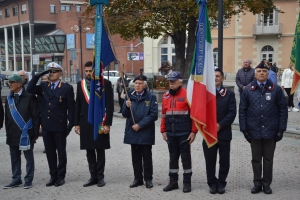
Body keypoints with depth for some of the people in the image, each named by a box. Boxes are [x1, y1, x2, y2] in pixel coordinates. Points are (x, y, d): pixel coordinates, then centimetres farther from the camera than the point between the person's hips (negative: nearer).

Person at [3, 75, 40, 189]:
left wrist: (35, 132, -9)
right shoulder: (9, 98, 10)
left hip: (26, 134, -6)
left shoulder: (29, 97, -7)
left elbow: (36, 115, -7)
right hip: (12, 134, 6)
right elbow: (7, 116, 14)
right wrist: (8, 132, 10)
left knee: (29, 158, 5)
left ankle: (28, 181, 14)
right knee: (14, 158, 12)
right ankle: (16, 180, 22)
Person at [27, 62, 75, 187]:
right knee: (50, 152, 11)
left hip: (59, 125, -4)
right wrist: (38, 75, -8)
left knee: (61, 151, 7)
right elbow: (29, 90, -5)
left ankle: (61, 176, 17)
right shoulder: (43, 87, 9)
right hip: (46, 125, 5)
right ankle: (53, 176, 22)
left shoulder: (67, 88, -4)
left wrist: (71, 123, -10)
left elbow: (71, 107, -5)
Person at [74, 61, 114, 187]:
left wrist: (107, 124, -12)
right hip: (85, 122, 4)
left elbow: (109, 105, -6)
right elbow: (77, 105, 11)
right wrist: (76, 123, 6)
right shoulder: (80, 84, 9)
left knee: (100, 150, 5)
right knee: (89, 151, 9)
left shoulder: (105, 83, -4)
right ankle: (93, 176, 18)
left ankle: (100, 177, 15)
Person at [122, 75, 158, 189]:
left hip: (146, 133, -3)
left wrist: (140, 125, -15)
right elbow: (124, 114, 5)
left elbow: (154, 115, -10)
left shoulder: (151, 97, -4)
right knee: (135, 157, 11)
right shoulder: (129, 97, 7)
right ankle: (138, 178, 21)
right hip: (133, 132, 4)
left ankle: (148, 179, 16)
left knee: (147, 157, 6)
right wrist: (127, 107, -17)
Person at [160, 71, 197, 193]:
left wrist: (193, 131, -11)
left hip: (184, 133, -5)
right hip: (170, 133, 5)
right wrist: (163, 131, 9)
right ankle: (173, 182, 21)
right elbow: (164, 115, 13)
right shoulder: (166, 96, 9)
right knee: (173, 157, 12)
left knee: (185, 157, 3)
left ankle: (187, 182, 12)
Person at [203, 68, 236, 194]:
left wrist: (220, 125, -14)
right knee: (210, 160, 4)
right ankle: (212, 183, 16)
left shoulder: (229, 94, 5)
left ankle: (221, 183, 19)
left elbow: (232, 113, -4)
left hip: (224, 133, 0)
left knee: (224, 160, 6)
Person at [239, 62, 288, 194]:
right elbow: (242, 110, 2)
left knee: (268, 159, 10)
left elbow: (283, 110, -1)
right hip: (254, 131, 1)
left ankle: (266, 184, 22)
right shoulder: (248, 90, 0)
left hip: (271, 131, -1)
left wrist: (281, 129, -5)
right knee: (256, 159, 11)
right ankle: (257, 183, 23)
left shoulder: (276, 89, -2)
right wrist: (244, 129, -3)